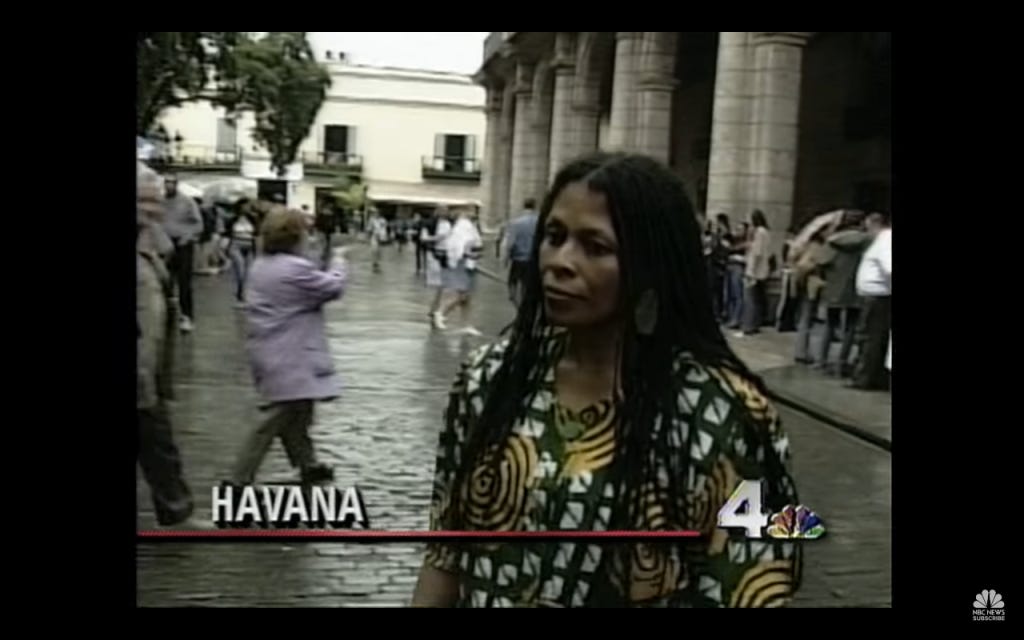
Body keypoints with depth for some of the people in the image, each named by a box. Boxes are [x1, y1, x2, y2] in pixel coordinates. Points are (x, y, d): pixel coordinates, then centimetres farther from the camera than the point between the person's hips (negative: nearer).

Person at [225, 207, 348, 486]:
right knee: (279, 419, -7)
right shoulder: (296, 269, -18)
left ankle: (308, 465, 36)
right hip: (289, 357, -10)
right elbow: (334, 287, -6)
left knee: (297, 413, 22)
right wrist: (340, 263, 12)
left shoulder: (260, 266, 9)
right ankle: (238, 479, -7)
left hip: (270, 353, 10)